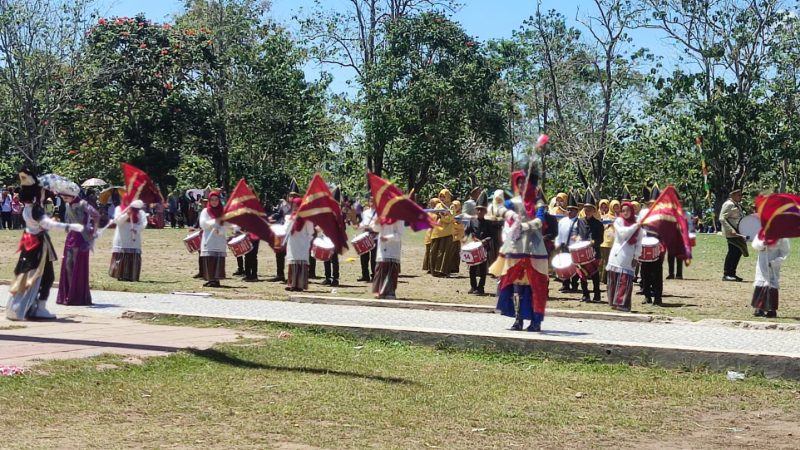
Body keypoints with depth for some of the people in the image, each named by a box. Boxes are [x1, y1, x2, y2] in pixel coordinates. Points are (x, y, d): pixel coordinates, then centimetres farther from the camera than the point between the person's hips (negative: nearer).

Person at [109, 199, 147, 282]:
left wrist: (136, 229, -20)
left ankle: (132, 277, 0)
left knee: (134, 259, -4)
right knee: (120, 259, -4)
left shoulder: (140, 212, 9)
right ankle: (120, 276, 2)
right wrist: (127, 214, -20)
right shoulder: (119, 209, 8)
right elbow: (117, 220, -7)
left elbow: (143, 224, -1)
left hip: (134, 240, 1)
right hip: (121, 241, -1)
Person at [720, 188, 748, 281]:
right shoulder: (728, 204, -11)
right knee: (733, 252, -9)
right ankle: (726, 275, -4)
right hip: (731, 234, -9)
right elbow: (722, 218, -19)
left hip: (738, 233, 9)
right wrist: (731, 230, -27)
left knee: (738, 252, 10)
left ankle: (732, 274, 17)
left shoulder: (738, 205, 18)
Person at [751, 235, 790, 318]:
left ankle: (771, 311, 0)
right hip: (762, 266, 4)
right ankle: (759, 309, 12)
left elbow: (784, 254, -8)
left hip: (773, 268, -4)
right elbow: (755, 245, -6)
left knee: (772, 287, -6)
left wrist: (773, 263, -17)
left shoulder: (781, 238, -10)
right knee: (759, 286, 3)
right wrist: (762, 244, -27)